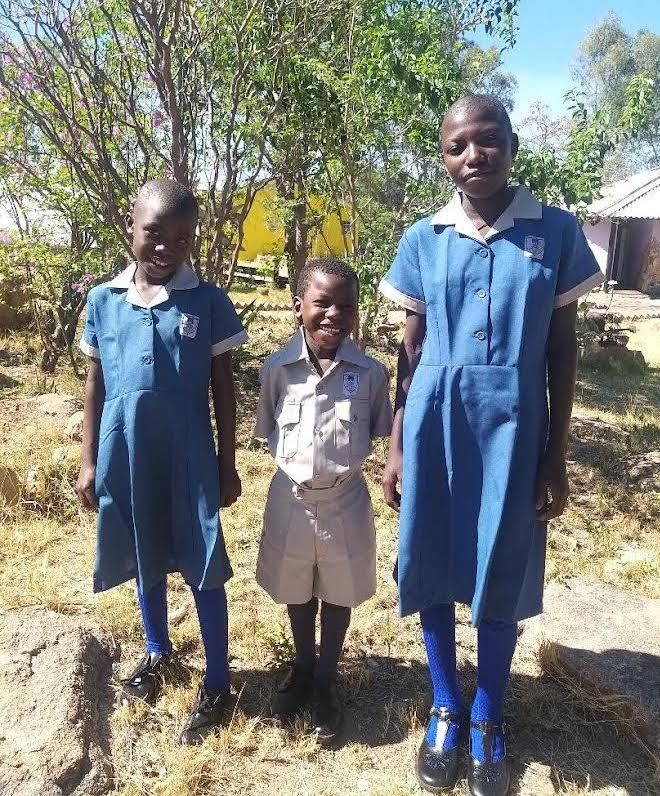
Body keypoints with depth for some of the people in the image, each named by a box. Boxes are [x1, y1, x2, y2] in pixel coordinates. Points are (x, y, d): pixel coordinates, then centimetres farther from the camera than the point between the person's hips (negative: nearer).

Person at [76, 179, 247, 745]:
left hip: (189, 456, -3)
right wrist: (89, 460, 7)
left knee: (203, 567, 6)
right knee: (145, 560, 20)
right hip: (126, 456, 3)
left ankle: (217, 682, 23)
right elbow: (95, 384, 7)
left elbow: (223, 388, -1)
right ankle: (157, 652, 43)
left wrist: (227, 464, 0)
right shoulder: (103, 301, 1)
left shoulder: (209, 303, -6)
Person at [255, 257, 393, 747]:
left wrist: (343, 459, -9)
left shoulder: (370, 373, -11)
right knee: (298, 591, 21)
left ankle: (327, 680, 41)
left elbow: (379, 432, 1)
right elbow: (268, 431, 3)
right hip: (291, 498, 1)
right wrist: (293, 460, -5)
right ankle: (303, 668, 47)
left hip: (345, 499, -1)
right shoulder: (278, 369, -9)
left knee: (338, 593, 17)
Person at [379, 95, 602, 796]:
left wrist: (557, 456, 0)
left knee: (501, 580, 10)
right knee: (433, 571, 11)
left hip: (512, 430, -1)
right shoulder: (423, 240, 2)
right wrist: (396, 446, 4)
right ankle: (445, 710, 35)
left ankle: (488, 723, 34)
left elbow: (562, 349, 2)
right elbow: (411, 349, 6)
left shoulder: (556, 233, -1)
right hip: (434, 428, 2)